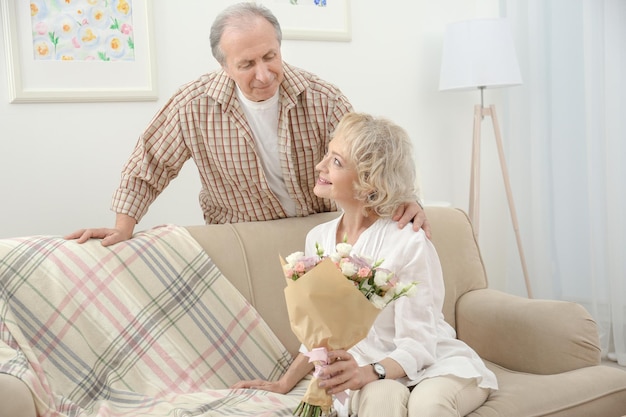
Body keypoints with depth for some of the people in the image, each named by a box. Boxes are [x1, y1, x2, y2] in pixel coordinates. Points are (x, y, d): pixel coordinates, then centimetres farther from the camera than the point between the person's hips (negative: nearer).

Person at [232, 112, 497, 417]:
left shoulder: (409, 243, -18)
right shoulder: (318, 239, 1)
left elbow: (417, 346, -17)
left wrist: (370, 372, -36)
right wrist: (283, 384, -1)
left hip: (437, 366, -3)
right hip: (376, 377, 3)